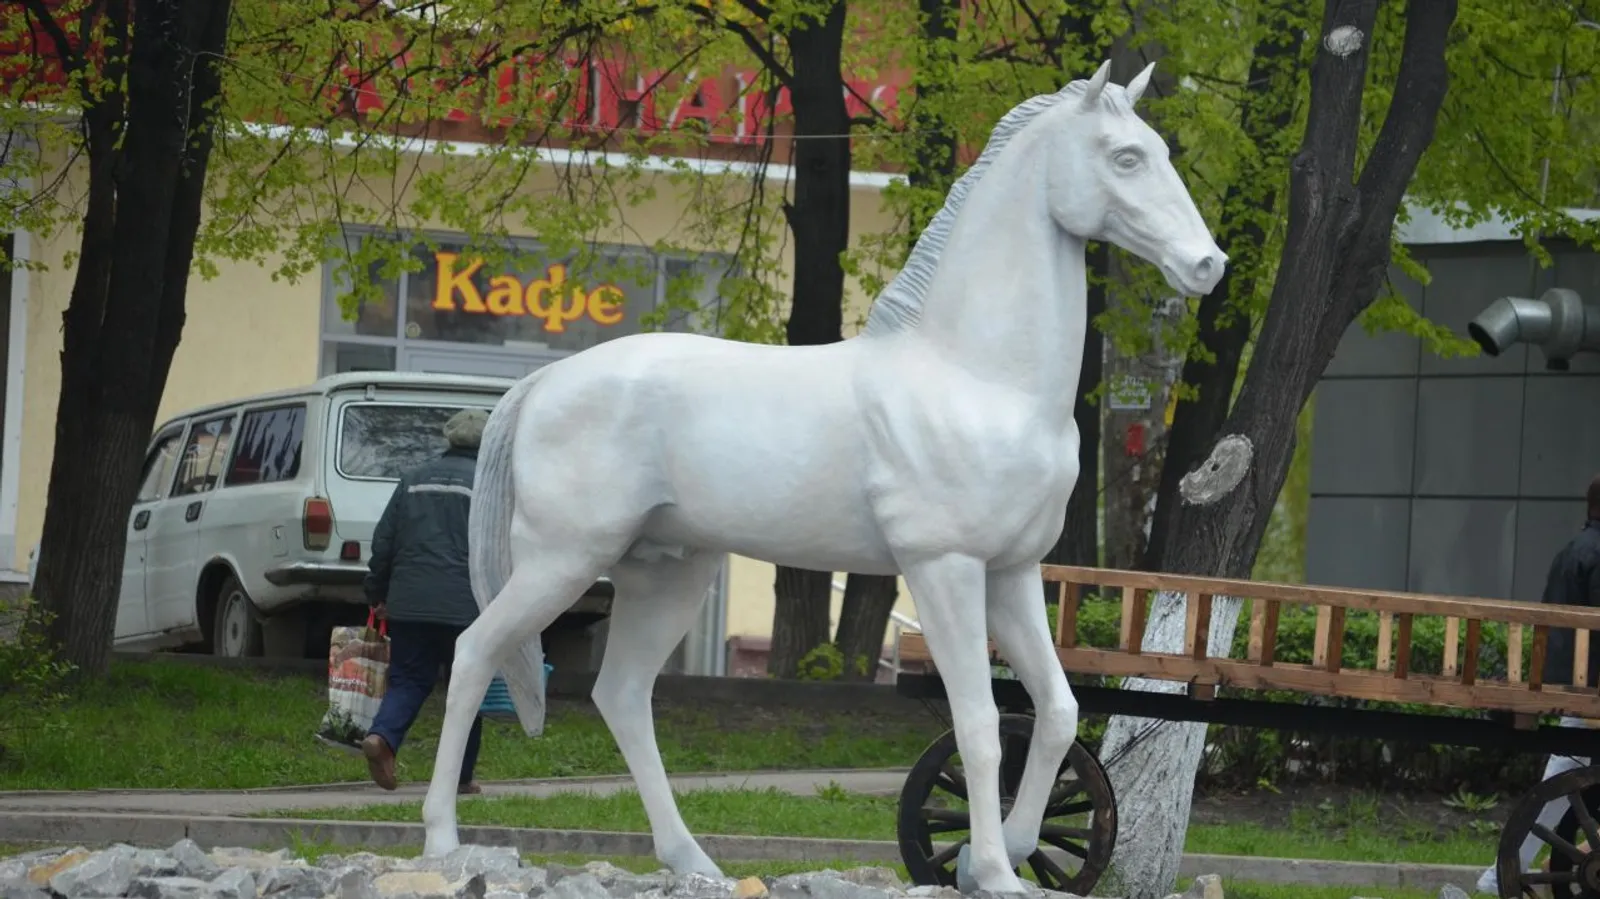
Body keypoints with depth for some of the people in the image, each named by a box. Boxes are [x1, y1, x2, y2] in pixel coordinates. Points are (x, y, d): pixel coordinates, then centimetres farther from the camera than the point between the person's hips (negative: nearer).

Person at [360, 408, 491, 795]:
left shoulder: (413, 480, 13)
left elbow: (383, 542, 14)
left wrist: (377, 595, 21)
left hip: (409, 603, 3)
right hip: (465, 606, -3)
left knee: (408, 679, 9)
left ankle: (382, 735, -18)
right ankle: (461, 776, 9)